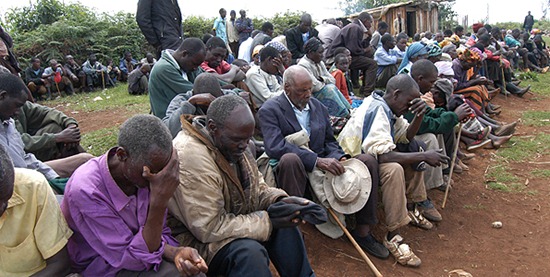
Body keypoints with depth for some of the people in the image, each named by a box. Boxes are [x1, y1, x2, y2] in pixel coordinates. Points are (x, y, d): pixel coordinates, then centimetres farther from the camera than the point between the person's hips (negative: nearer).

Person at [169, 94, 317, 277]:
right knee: (250, 252, -31)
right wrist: (268, 220, -25)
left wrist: (281, 200, -14)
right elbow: (210, 228, -29)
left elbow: (257, 188, 7)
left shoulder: (232, 143, -3)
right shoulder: (191, 157, -30)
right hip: (198, 238, -8)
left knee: (285, 224, -8)